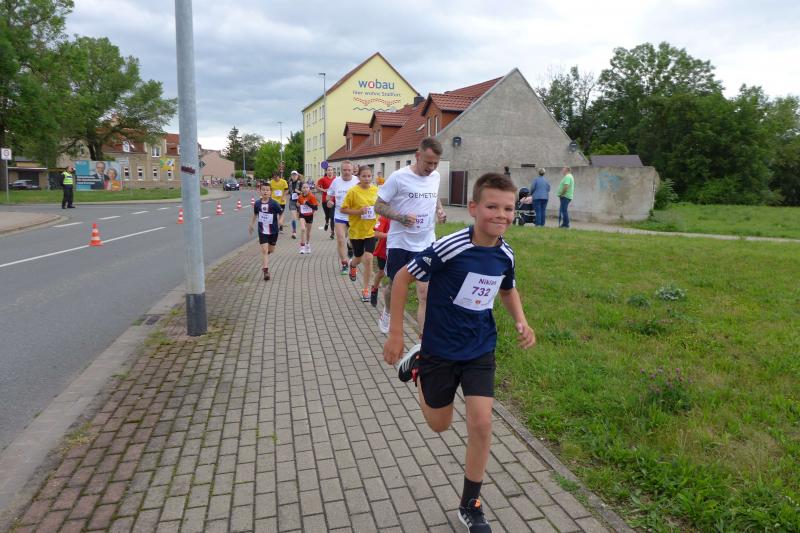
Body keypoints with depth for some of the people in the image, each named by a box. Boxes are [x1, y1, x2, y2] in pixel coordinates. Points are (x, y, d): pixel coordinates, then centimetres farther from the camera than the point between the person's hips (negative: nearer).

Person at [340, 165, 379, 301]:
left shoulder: (376, 190, -3)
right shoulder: (353, 191, -13)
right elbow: (343, 209, -10)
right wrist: (358, 211, -22)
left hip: (370, 230, 1)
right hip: (356, 230, -1)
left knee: (368, 259, -7)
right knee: (358, 258, 16)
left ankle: (366, 289, 6)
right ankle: (352, 265, 55)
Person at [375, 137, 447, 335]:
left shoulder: (436, 176, 3)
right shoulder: (398, 177, -13)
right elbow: (379, 206, -9)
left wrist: (440, 210, 1)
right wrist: (401, 218, -25)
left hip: (426, 243, 3)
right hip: (399, 243, -3)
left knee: (425, 292, -6)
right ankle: (388, 313, 48)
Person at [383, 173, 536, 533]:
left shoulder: (505, 254, -7)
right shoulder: (450, 248, -25)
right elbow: (403, 277, -16)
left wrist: (521, 322, -4)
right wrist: (395, 334, -15)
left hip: (480, 350, 4)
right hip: (440, 349, -3)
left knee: (481, 423, -4)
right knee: (439, 425, 15)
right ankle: (417, 367, 43)